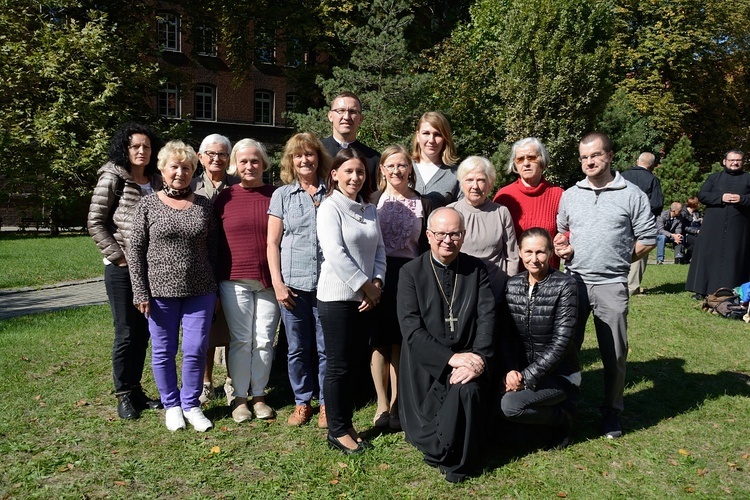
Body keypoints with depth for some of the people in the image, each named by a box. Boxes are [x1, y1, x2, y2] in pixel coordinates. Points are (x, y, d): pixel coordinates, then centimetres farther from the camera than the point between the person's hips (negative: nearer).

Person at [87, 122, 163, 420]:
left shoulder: (156, 181, 9)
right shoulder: (112, 178, -5)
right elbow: (95, 223, -6)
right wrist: (118, 256, -10)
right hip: (121, 268, -5)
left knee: (143, 331, 11)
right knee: (126, 333, 1)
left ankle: (136, 389, 25)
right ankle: (123, 395, 16)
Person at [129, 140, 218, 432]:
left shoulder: (204, 206, 5)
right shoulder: (148, 205, 0)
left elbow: (213, 249, 9)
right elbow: (135, 250, 0)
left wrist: (216, 290, 8)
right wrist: (141, 293, -5)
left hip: (200, 291, 1)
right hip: (160, 291, -1)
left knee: (196, 350, 4)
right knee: (163, 351, 8)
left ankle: (191, 404, 23)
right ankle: (171, 405, 27)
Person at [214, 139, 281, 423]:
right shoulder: (225, 197, 4)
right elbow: (213, 239, 7)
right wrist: (214, 279, 3)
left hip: (269, 280, 1)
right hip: (235, 280, 0)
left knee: (265, 340, 5)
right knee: (241, 340, 5)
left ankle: (259, 395, 21)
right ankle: (240, 397, 18)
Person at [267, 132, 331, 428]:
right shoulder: (282, 195, 6)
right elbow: (272, 242, 5)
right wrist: (277, 283, -3)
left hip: (326, 282, 0)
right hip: (293, 283, 1)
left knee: (326, 347, 5)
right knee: (298, 348, 9)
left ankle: (326, 403, 20)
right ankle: (302, 402, 24)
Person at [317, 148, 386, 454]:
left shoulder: (369, 210, 11)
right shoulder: (330, 207, -9)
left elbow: (379, 250, 10)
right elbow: (335, 254, -17)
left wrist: (376, 285, -5)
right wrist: (366, 286, -13)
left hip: (365, 299, 6)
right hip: (337, 297, -6)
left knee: (355, 362, 13)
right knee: (338, 366, 1)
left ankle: (347, 424, 26)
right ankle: (337, 431, 14)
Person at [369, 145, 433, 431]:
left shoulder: (423, 204, 9)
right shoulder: (372, 201, 5)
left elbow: (426, 248, 9)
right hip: (377, 276, -1)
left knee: (401, 342, 6)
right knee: (379, 341, 1)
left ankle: (395, 404, 18)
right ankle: (382, 405, 12)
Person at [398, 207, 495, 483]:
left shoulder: (476, 269, 6)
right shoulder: (411, 272, -1)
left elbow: (487, 318, -2)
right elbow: (411, 329, -10)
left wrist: (479, 359, -18)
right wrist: (450, 357, -19)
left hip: (467, 359, 1)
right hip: (426, 364, -1)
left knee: (468, 390, -28)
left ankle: (455, 461, -4)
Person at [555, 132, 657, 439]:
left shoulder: (632, 195, 0)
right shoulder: (569, 195, 10)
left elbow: (647, 240, 3)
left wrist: (619, 260, -1)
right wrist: (561, 248, 0)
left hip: (611, 285, -2)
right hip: (573, 282, 3)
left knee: (614, 354, 7)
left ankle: (611, 412, 24)